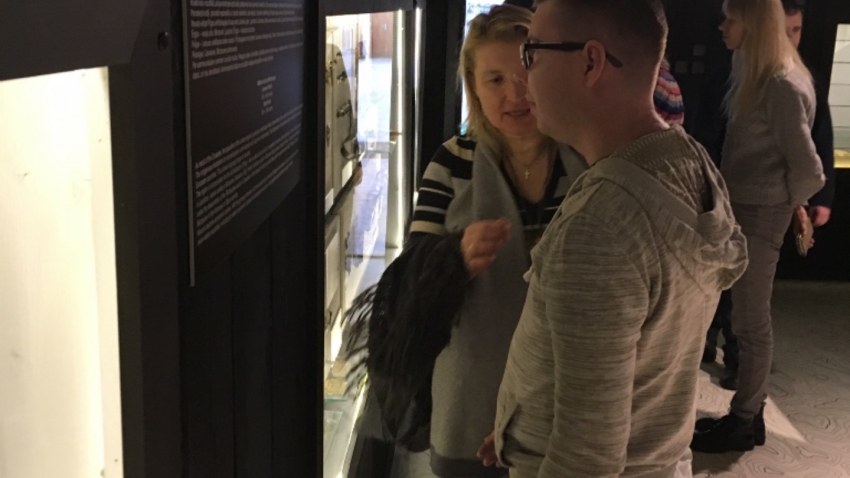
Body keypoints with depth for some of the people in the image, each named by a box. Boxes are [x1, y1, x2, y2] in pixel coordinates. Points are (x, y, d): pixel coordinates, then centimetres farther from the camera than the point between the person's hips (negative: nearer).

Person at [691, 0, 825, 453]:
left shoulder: (783, 86, -18)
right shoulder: (755, 76, 11)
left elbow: (807, 169, -18)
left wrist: (781, 203, -2)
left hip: (759, 214, -9)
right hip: (741, 208, 9)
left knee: (751, 321, 2)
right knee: (748, 318, 15)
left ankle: (743, 422, 15)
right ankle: (748, 412, 26)